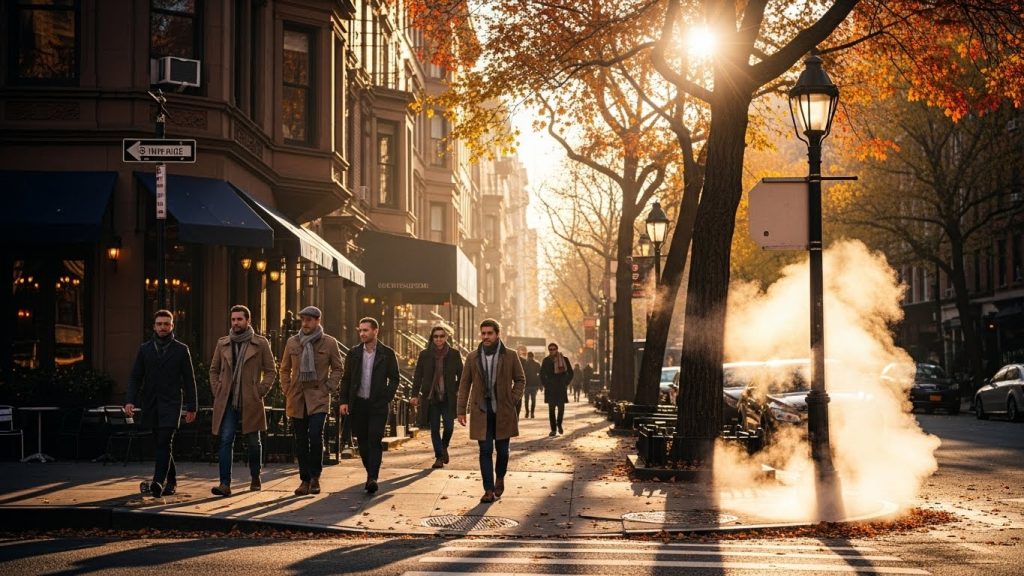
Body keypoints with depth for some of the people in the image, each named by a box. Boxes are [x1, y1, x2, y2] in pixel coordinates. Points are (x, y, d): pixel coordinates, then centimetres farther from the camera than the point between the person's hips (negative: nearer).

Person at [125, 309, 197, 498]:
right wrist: (130, 401, -7)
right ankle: (171, 481, 21)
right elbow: (135, 377, 7)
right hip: (150, 405, 3)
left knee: (164, 442, -16)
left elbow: (189, 380, 4)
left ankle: (158, 482, -25)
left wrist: (191, 407, 1)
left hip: (171, 404, -3)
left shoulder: (181, 350, 4)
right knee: (161, 444, 9)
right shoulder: (145, 349, 10)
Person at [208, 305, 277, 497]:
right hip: (227, 402, 2)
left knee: (253, 442, 8)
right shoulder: (222, 344, 11)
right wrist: (217, 391, 6)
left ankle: (255, 479, 27)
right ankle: (225, 484, -13)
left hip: (250, 402, -2)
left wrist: (261, 391, -4)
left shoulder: (260, 344, 2)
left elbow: (271, 370, 5)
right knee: (226, 441, -9)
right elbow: (214, 370, 19)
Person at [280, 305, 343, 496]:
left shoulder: (329, 343, 2)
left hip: (318, 398, -3)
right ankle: (305, 480, 13)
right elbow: (285, 369, 16)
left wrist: (328, 388, -3)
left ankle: (315, 477, 1)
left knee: (315, 436, -16)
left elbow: (337, 369, 8)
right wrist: (287, 391, 7)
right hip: (297, 399, 3)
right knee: (301, 441, 5)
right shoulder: (292, 343, 9)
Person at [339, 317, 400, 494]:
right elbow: (346, 378, 10)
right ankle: (371, 473, 20)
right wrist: (343, 401, 1)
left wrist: (387, 398, -7)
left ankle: (372, 479, -16)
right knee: (362, 441, 7)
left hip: (378, 405, -3)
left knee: (374, 440, -11)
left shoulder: (387, 353, 1)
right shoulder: (354, 353, 8)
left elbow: (394, 379, 4)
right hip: (358, 403, 3)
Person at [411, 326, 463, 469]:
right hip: (431, 397, 0)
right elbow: (418, 376, 5)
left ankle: (444, 447, 24)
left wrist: (458, 391, -2)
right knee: (434, 429, 0)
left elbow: (461, 375, 9)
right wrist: (415, 394, -3)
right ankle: (439, 457, 11)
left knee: (449, 426, -7)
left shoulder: (454, 354, 3)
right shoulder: (425, 354, 3)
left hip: (448, 398, 0)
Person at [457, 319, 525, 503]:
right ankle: (489, 490, 0)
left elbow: (520, 380, 9)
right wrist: (461, 410, 3)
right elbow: (464, 384, 7)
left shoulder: (510, 356, 1)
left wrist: (513, 400, -4)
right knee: (485, 451, -3)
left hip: (503, 411, 0)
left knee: (502, 449, 6)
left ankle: (500, 478, 33)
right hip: (481, 411, 0)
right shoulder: (472, 357, 4)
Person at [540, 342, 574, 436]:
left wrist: (566, 383, 2)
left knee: (561, 408, -2)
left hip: (561, 388, 0)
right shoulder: (546, 360, 3)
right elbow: (542, 374, 12)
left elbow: (570, 373, 9)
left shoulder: (564, 359, 1)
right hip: (550, 389, 0)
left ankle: (559, 424, 24)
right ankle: (553, 429, 2)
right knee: (551, 409, -2)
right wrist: (546, 384, 3)